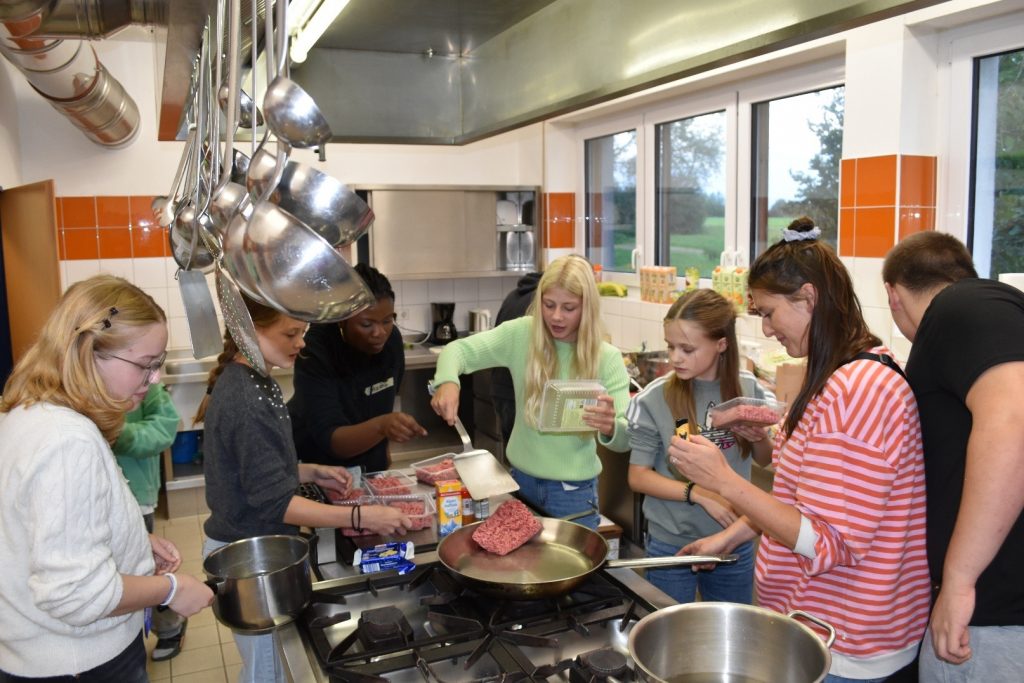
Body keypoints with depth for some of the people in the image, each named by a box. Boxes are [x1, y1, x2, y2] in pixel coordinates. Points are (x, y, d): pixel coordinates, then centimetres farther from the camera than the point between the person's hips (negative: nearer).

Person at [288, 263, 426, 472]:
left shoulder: (391, 338, -11)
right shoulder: (315, 351, -24)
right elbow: (330, 439, -32)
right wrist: (380, 427, -47)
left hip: (369, 467, 5)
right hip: (315, 469, -5)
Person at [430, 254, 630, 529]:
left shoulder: (607, 358, -12)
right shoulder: (522, 334, -8)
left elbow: (625, 440, -16)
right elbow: (458, 350, -9)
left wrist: (610, 428, -40)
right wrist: (447, 382, -31)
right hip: (521, 480, 2)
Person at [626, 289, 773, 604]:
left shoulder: (747, 389, -7)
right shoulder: (655, 399, -16)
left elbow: (765, 460, 7)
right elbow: (638, 476, -10)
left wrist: (759, 439, -14)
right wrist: (699, 494, -22)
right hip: (672, 544, -2)